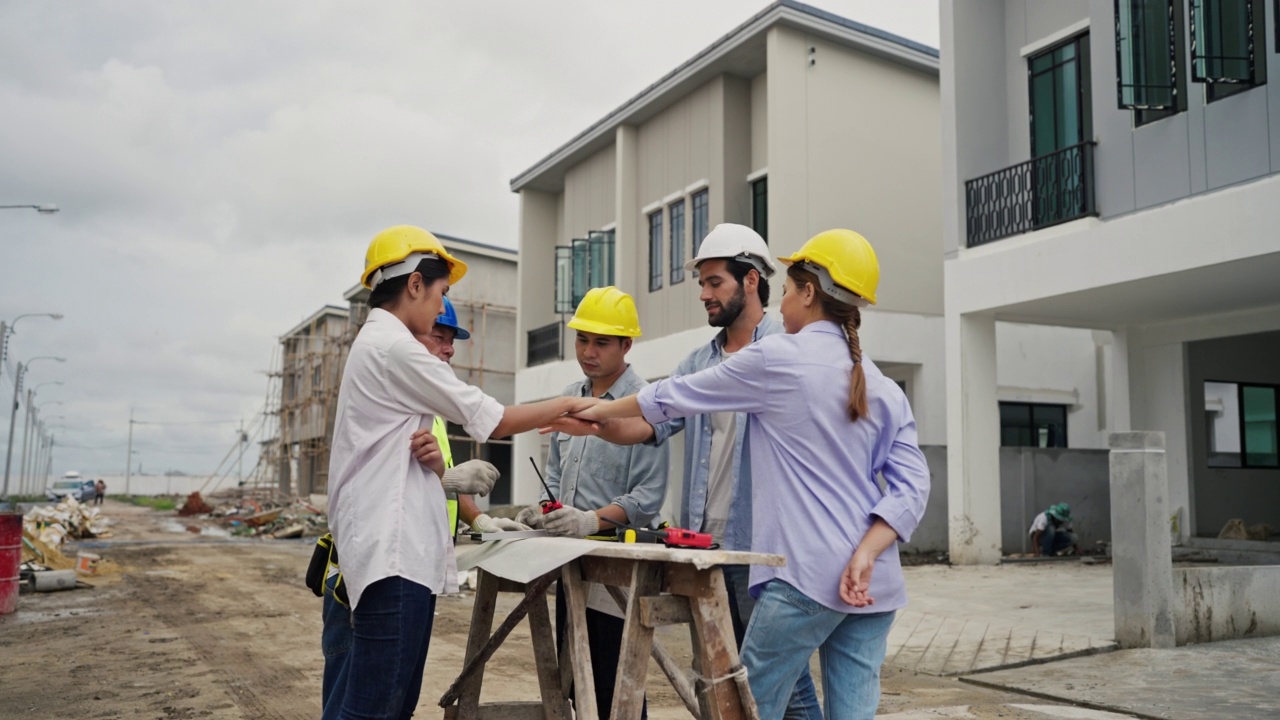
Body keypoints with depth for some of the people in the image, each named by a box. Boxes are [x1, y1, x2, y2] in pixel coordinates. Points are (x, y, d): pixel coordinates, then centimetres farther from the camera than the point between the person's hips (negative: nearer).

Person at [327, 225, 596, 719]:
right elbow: (491, 419, -8)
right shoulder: (394, 347, -11)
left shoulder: (376, 345, 20)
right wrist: (566, 405, 5)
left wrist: (439, 474, 3)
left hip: (400, 549, 10)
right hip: (394, 552, -10)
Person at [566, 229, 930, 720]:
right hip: (873, 584, 6)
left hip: (807, 575, -6)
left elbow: (674, 397, 6)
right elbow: (911, 487, 3)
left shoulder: (777, 359, -4)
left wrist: (600, 411, 21)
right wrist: (865, 555, -6)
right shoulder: (885, 390, 12)